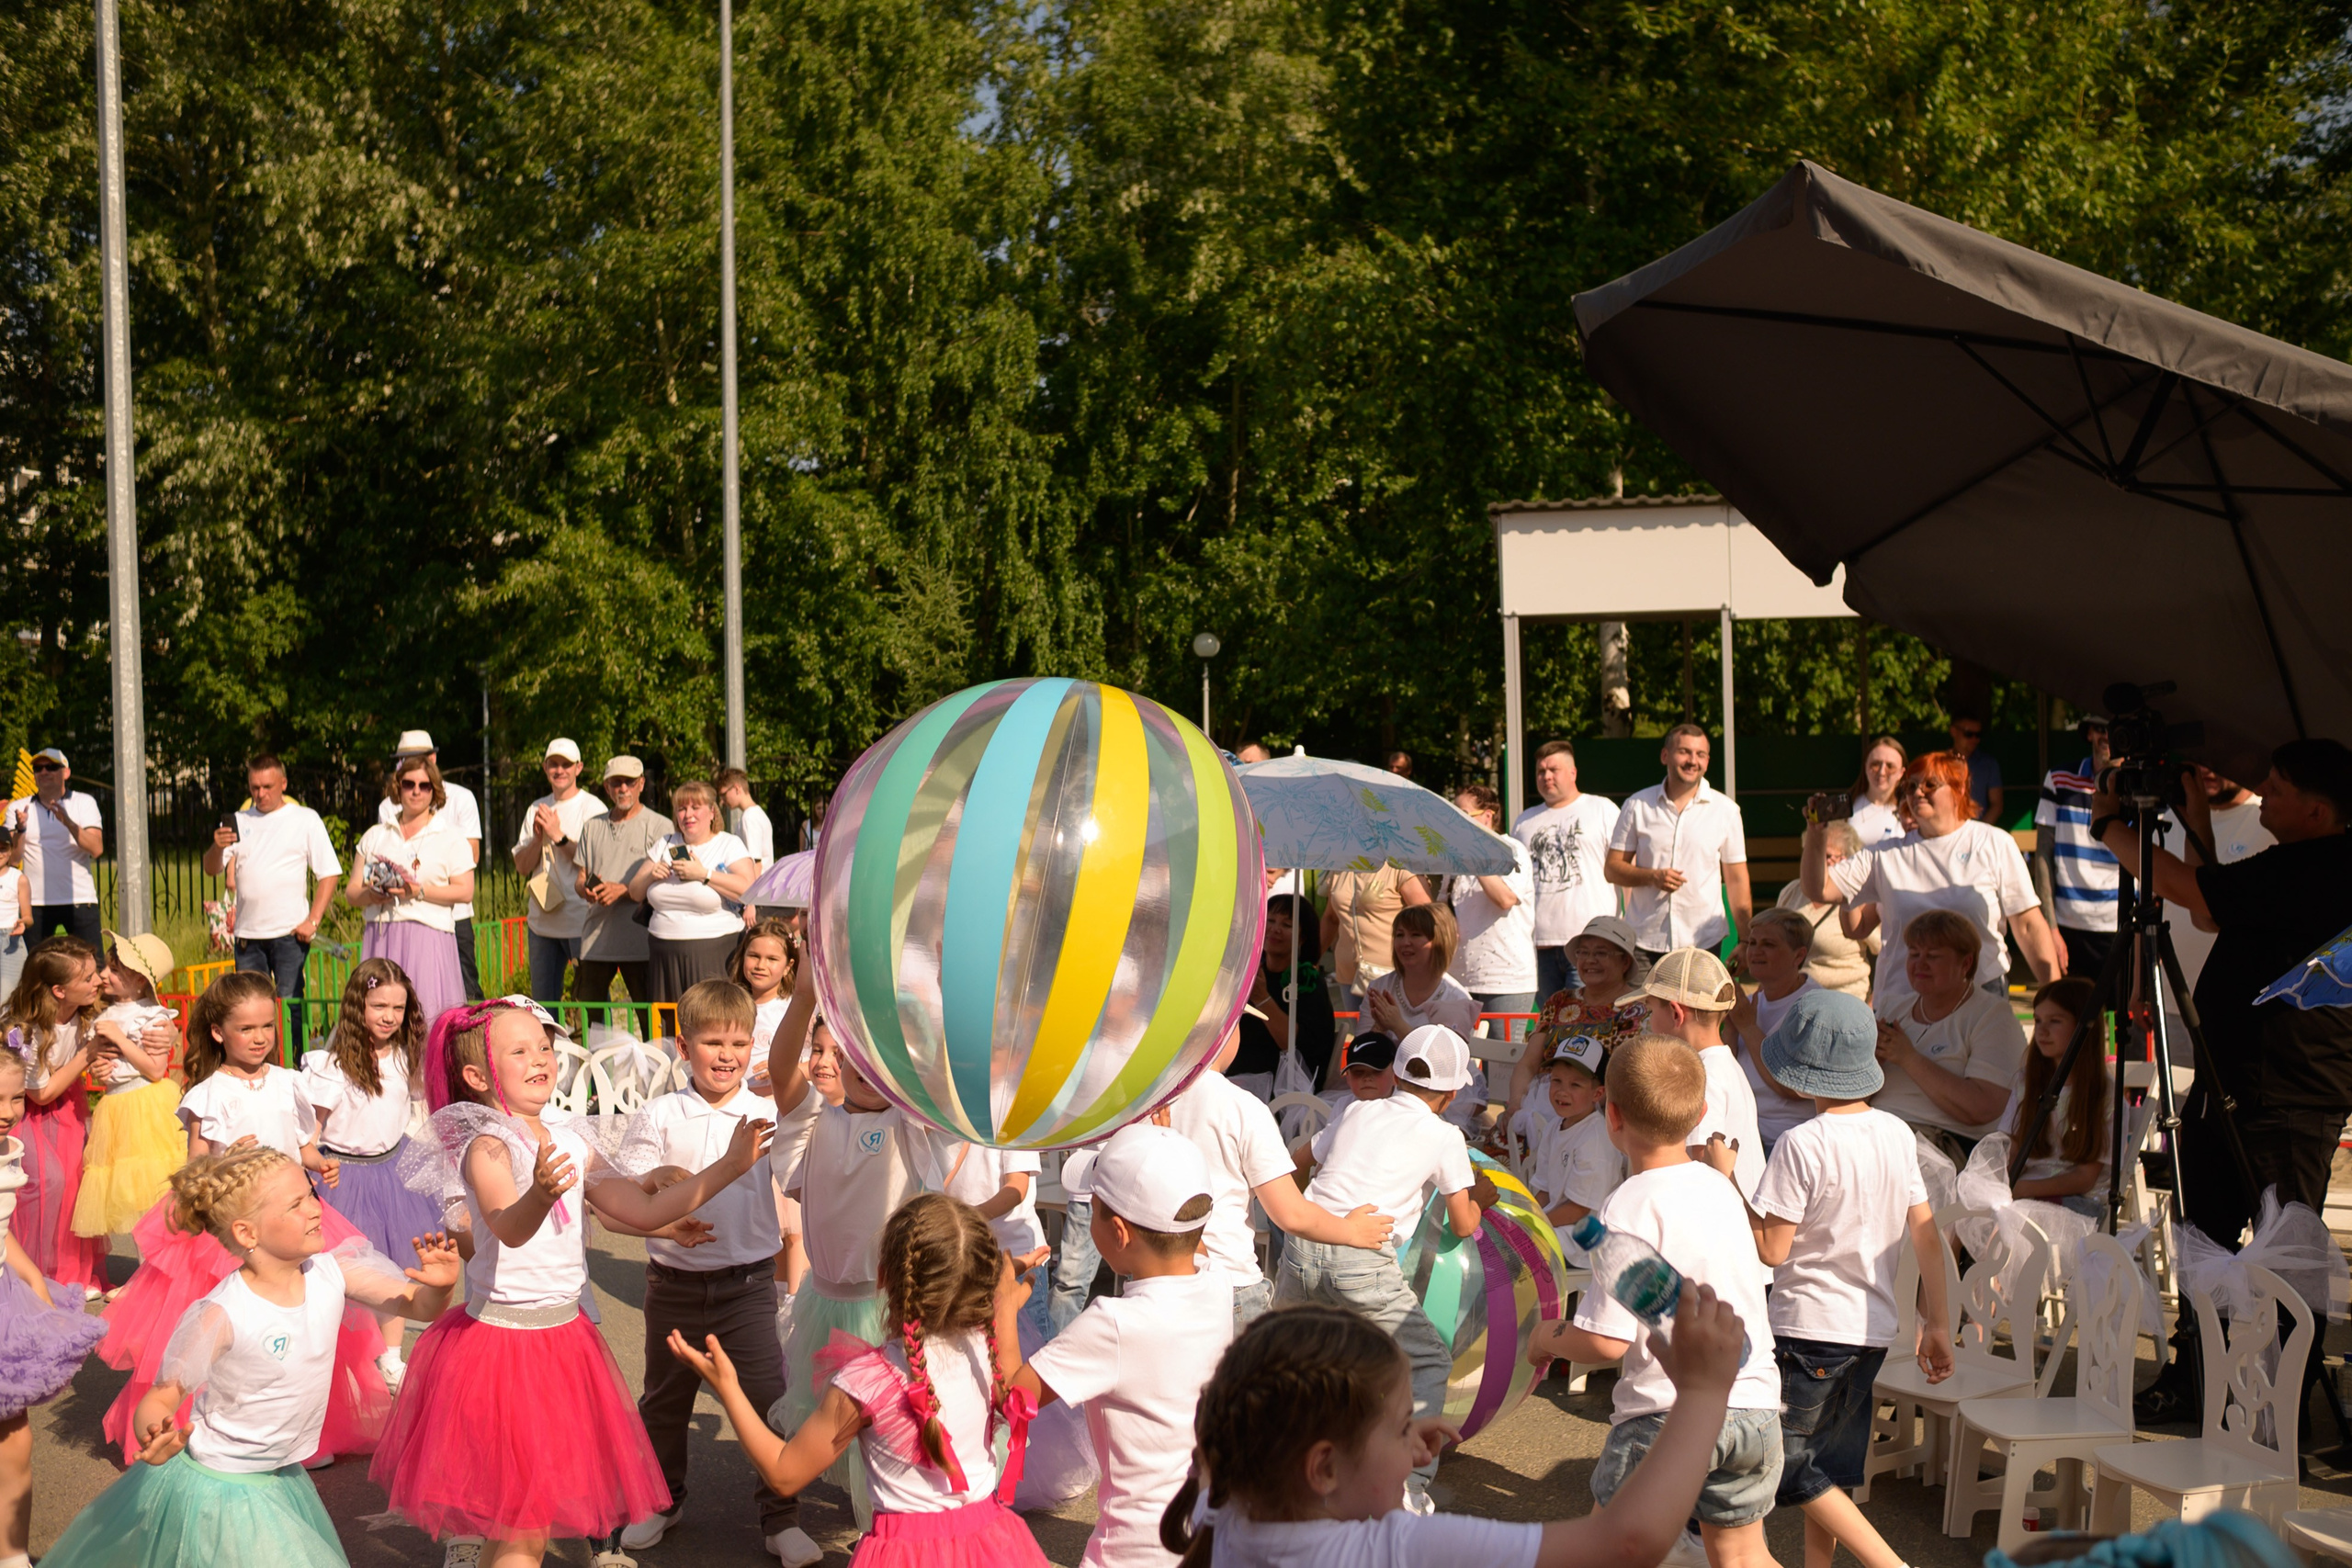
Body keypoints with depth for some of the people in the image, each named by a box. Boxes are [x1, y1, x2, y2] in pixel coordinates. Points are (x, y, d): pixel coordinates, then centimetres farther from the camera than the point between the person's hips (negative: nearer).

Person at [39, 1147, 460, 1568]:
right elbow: (163, 1396, -22)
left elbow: (419, 1305, -7)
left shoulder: (332, 1273, -11)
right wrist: (152, 1438, -43)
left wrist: (439, 1287, -30)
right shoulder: (224, 1315, -26)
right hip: (217, 1490, -6)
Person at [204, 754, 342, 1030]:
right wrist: (217, 847, -15)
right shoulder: (240, 821, 15)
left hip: (289, 934, -4)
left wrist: (312, 920, -9)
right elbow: (212, 870, 8)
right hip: (247, 934, 4)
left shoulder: (305, 819, 5)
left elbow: (329, 873, 1)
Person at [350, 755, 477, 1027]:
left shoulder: (451, 838, 8)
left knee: (428, 1016, -12)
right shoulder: (374, 836, 18)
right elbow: (351, 891, 14)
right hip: (379, 939, 3)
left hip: (428, 936, -3)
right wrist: (369, 895, -9)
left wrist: (419, 892, -14)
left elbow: (465, 891, -3)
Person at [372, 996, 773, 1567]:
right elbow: (508, 1228, -35)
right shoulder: (487, 1146, -16)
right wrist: (538, 1197, -57)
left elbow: (643, 1211, 7)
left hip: (564, 1336, 7)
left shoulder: (570, 1141, 6)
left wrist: (728, 1167, 1)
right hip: (502, 1341, -7)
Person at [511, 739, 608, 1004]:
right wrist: (538, 838, -7)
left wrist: (559, 836, -14)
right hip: (542, 920, 6)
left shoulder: (592, 808, -3)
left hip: (582, 920, -6)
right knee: (542, 1001, 10)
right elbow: (522, 866, 11)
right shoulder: (537, 809, 14)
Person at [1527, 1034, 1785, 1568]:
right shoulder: (1721, 1189, 5)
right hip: (1754, 1407, 7)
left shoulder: (1630, 1208, -16)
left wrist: (1550, 1338, 1)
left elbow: (1605, 1341, -18)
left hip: (1667, 1417, -7)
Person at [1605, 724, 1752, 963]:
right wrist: (1651, 877, -12)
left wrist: (1747, 942, 2)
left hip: (1704, 943, 0)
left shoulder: (1725, 809, 6)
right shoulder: (1637, 805, 6)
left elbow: (1736, 878, 8)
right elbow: (1612, 868, 7)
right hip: (1644, 942, 0)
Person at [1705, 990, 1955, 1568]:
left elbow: (1771, 1248, -17)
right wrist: (1936, 1323, 11)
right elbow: (1926, 1235, 5)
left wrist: (1724, 1181, -8)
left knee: (1792, 1465, 3)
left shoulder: (1801, 1145, -17)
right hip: (1874, 1328, 7)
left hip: (1808, 1325, -7)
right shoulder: (1897, 1134, 2)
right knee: (1828, 1469, 16)